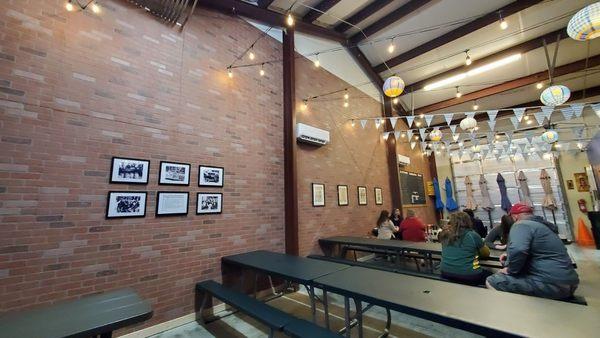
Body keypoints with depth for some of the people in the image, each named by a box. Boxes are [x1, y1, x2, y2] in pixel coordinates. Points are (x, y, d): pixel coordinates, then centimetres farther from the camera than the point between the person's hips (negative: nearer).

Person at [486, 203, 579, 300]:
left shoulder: (522, 225, -11)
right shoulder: (542, 225, 20)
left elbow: (517, 250, -31)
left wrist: (510, 270, -14)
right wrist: (510, 258, 25)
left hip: (551, 285, -10)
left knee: (492, 281, -13)